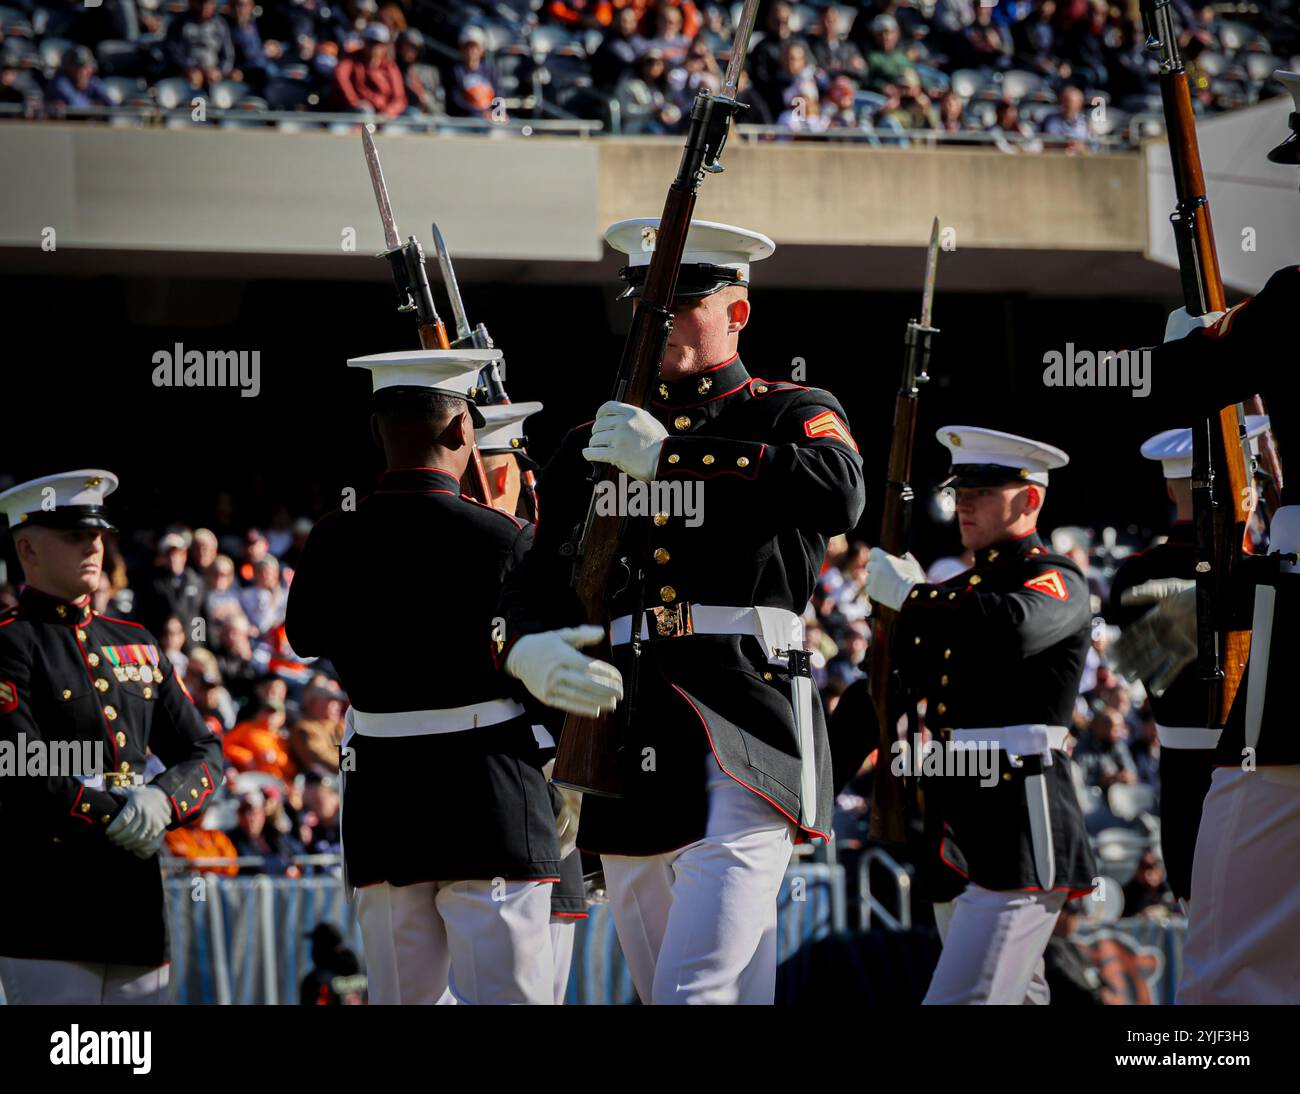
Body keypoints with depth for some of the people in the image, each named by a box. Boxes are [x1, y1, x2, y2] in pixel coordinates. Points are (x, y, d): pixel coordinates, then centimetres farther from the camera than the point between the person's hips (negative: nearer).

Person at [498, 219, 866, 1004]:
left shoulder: (793, 414, 7)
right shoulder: (593, 445, 20)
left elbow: (838, 494, -17)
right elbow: (533, 584, 13)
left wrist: (672, 459, -16)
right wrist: (531, 651, -12)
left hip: (746, 749, -5)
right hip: (628, 754, 5)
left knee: (695, 992, -18)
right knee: (738, 990, 11)